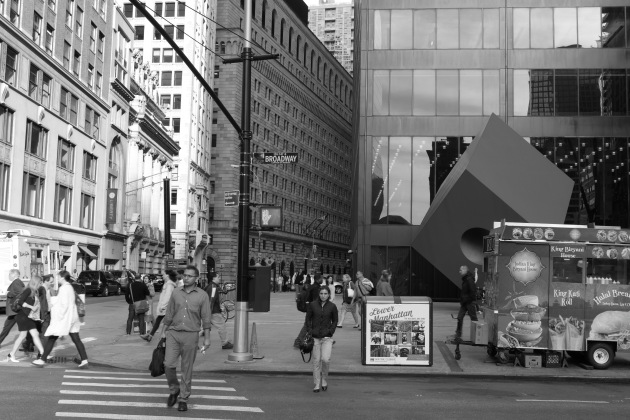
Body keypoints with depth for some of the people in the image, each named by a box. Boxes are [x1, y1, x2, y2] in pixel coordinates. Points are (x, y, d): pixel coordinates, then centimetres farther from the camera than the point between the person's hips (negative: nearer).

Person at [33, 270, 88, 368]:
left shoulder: (64, 289, -14)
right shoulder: (70, 288, 15)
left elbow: (64, 304, -20)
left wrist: (60, 316, -17)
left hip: (63, 319, -9)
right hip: (72, 319, 9)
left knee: (51, 339, 3)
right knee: (76, 340, 3)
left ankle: (43, 359, 11)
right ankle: (84, 360, -2)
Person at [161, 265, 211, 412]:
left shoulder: (202, 295, -1)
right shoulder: (176, 293, 6)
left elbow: (206, 318, -1)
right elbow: (169, 314, 12)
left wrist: (207, 338, -5)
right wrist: (164, 332, 11)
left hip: (191, 335, -2)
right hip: (173, 333, 2)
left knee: (187, 369, 3)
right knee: (169, 364, -8)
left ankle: (183, 399, 14)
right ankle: (174, 389, 18)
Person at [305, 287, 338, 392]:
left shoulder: (332, 306, 1)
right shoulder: (312, 305, 1)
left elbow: (335, 321, 11)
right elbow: (308, 319, 7)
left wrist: (331, 331, -2)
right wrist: (309, 332, -2)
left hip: (327, 337, -1)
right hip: (315, 337, 1)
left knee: (325, 359, -12)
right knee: (316, 361, 2)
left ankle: (324, 380, 13)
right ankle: (317, 384, 13)